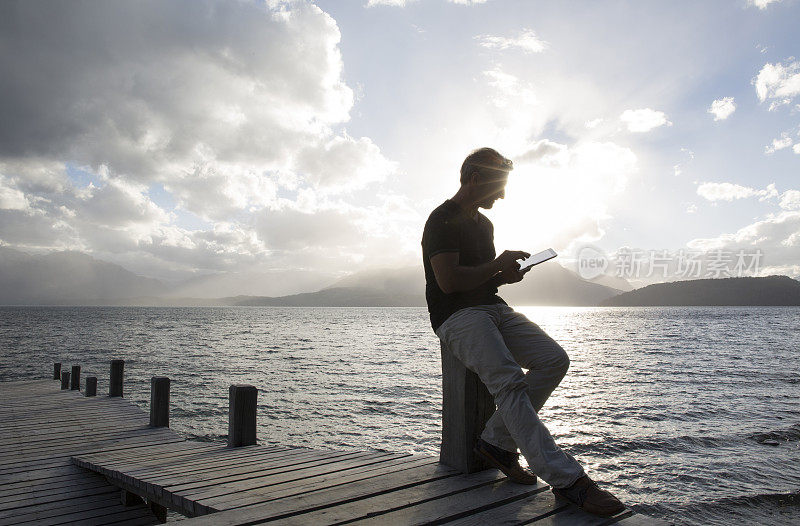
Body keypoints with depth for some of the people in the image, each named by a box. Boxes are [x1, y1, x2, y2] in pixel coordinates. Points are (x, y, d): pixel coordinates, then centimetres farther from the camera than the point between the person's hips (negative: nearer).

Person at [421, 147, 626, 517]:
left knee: (555, 359, -12)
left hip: (493, 307, 9)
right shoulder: (443, 220, -6)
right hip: (456, 317, -9)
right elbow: (448, 281, -17)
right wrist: (498, 266, -5)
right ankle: (566, 480, -29)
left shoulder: (484, 223, 23)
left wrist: (505, 276, 7)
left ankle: (497, 442, -8)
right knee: (508, 379, -30)